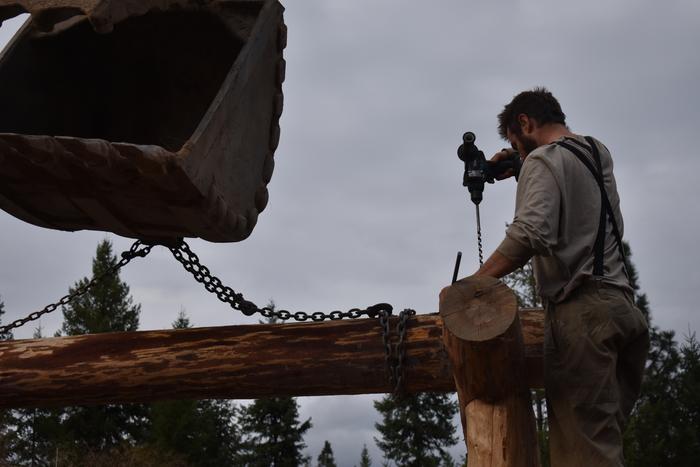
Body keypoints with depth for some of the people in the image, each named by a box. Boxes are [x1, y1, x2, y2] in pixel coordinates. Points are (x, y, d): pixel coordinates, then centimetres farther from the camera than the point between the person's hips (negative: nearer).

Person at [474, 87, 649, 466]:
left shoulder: (543, 159, -2)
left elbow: (530, 233, -18)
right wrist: (519, 172, 31)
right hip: (622, 304, 8)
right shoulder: (598, 152, 21)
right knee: (605, 434, 6)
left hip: (581, 308, -8)